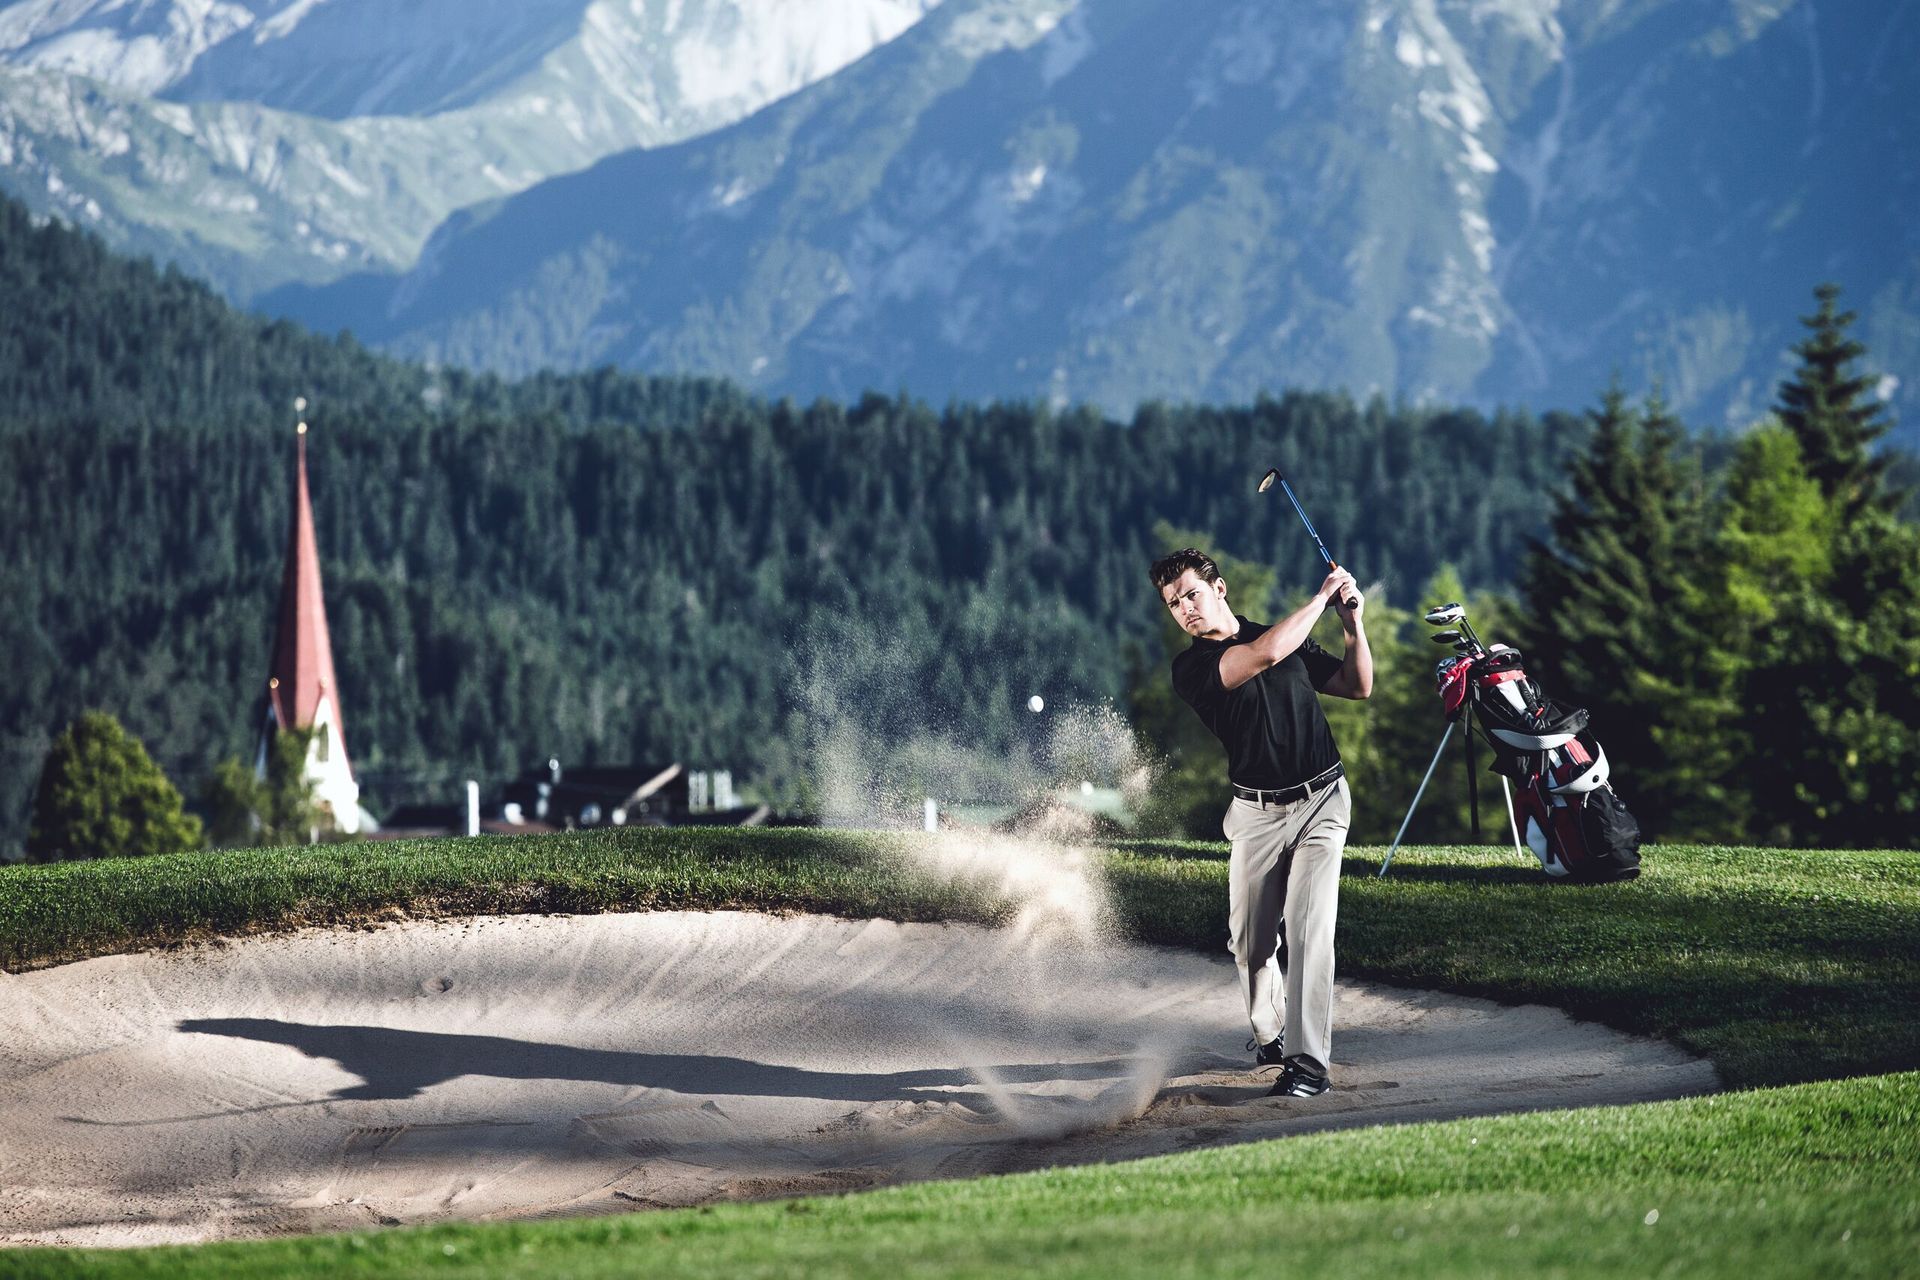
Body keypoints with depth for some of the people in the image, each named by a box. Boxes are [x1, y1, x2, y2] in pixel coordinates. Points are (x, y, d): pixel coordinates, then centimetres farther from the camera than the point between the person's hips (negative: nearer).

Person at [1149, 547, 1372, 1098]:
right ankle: (1269, 1036, 30)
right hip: (1257, 813, 0)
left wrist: (1353, 623, -1)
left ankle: (1308, 1061, -18)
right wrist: (1322, 597, -13)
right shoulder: (1191, 667, -7)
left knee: (1306, 928, -14)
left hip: (1321, 802, 0)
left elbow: (1357, 686, 13)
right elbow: (1264, 655, -23)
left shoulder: (1290, 638, 8)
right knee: (1250, 941, 3)